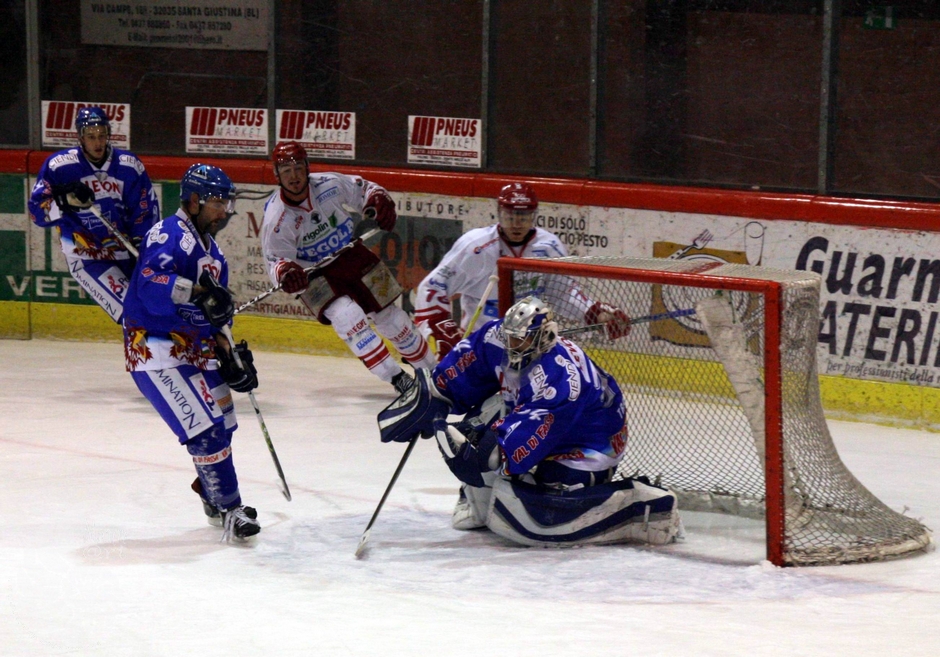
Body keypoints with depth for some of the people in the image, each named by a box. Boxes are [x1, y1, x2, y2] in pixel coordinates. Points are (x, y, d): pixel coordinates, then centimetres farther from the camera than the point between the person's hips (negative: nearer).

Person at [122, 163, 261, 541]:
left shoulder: (211, 251, 17)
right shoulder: (171, 235, -15)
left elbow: (217, 314, 23)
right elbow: (151, 285, -32)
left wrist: (232, 356, 14)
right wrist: (199, 291, -42)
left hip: (193, 349, 10)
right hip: (155, 350, -10)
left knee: (222, 422, 18)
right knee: (205, 428, -16)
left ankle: (214, 497, 37)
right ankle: (229, 511, -13)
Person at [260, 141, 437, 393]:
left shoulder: (330, 185, -17)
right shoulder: (276, 219, -23)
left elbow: (363, 189, 1)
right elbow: (276, 259, -18)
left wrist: (379, 201, -19)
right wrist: (285, 272, -40)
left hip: (353, 258, 3)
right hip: (315, 276, -3)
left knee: (390, 318, 7)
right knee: (347, 317, -26)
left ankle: (432, 370, 28)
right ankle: (398, 380, -20)